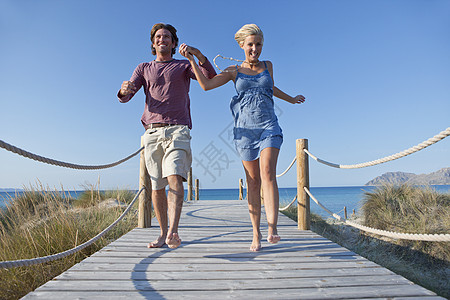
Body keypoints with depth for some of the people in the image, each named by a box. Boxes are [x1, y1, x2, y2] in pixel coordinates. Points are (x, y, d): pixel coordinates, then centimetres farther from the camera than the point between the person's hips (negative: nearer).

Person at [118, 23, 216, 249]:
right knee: (157, 186, 3)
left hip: (177, 131, -2)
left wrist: (198, 55, -18)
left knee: (175, 178, -22)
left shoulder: (183, 66, 16)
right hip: (152, 132, 3)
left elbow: (211, 77, -1)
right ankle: (163, 233, 14)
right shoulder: (143, 69, 22)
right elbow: (124, 97, 9)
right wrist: (124, 90, -17)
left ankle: (173, 232, -29)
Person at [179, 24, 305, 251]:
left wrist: (291, 99, 46)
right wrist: (191, 59, -6)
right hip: (245, 129, -1)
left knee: (268, 174, -20)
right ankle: (256, 233, 10)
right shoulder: (234, 71, 10)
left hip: (268, 126, 1)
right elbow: (206, 85, -2)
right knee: (253, 182, -1)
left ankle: (272, 229, -25)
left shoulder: (268, 66, 16)